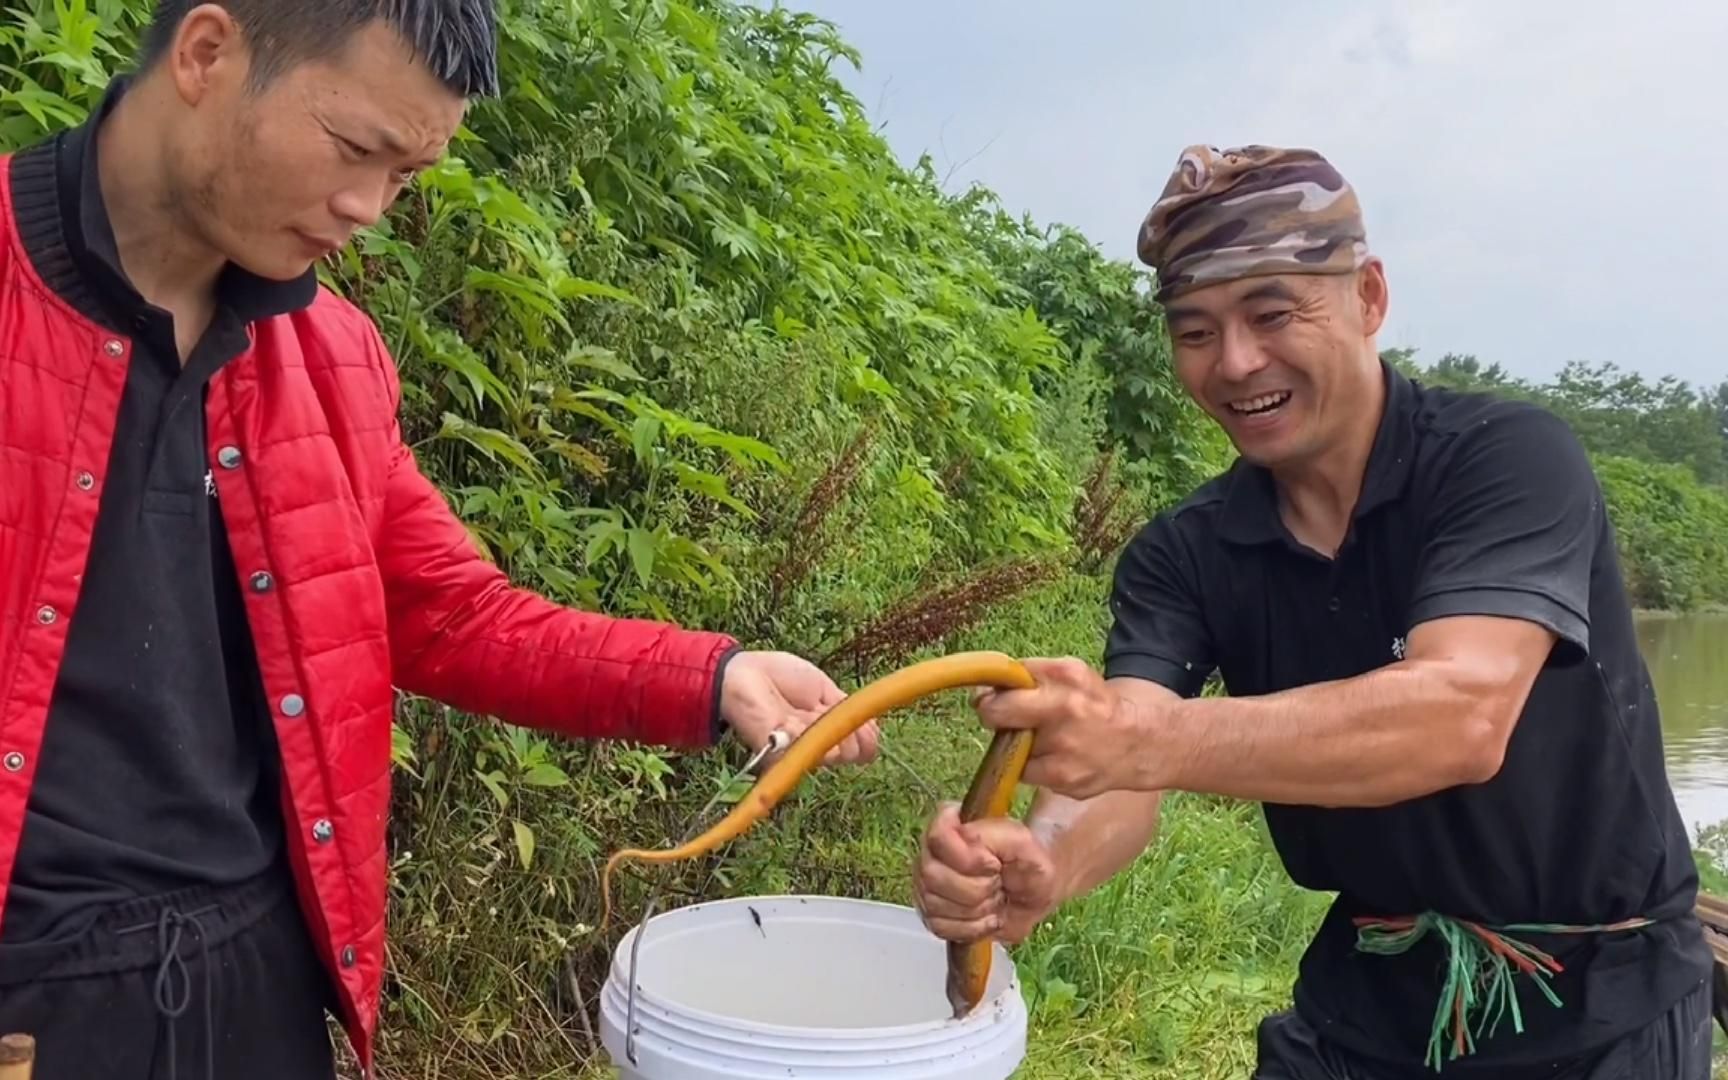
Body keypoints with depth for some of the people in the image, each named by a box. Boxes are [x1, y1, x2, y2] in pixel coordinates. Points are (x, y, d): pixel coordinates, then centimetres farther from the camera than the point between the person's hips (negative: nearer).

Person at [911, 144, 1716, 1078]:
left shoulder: (1510, 459, -20)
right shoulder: (1181, 555, -8)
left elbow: (1460, 718, -35)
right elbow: (1113, 762, -22)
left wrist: (1148, 740, -48)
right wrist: (1041, 864, -44)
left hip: (1597, 1003, -3)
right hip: (1369, 994, 4)